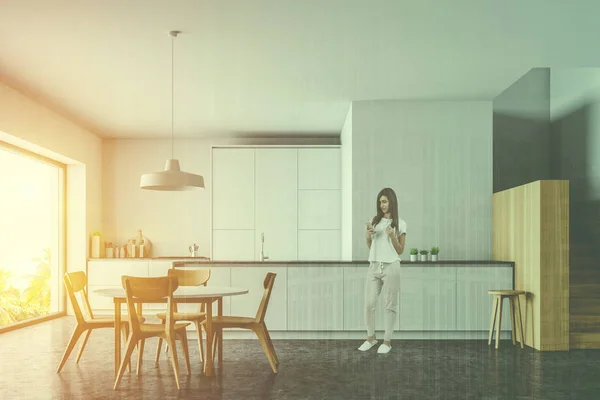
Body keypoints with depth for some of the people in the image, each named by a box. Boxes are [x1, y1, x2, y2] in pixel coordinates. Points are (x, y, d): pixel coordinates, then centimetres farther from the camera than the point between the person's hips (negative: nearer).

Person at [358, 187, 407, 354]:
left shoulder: (400, 224, -1)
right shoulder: (374, 221, 10)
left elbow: (400, 251, -1)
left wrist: (392, 236, -16)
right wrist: (368, 236, -4)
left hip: (390, 267, -4)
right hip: (374, 267, 4)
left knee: (390, 305, 3)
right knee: (368, 304, 3)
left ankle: (387, 341, 14)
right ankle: (371, 338, 21)